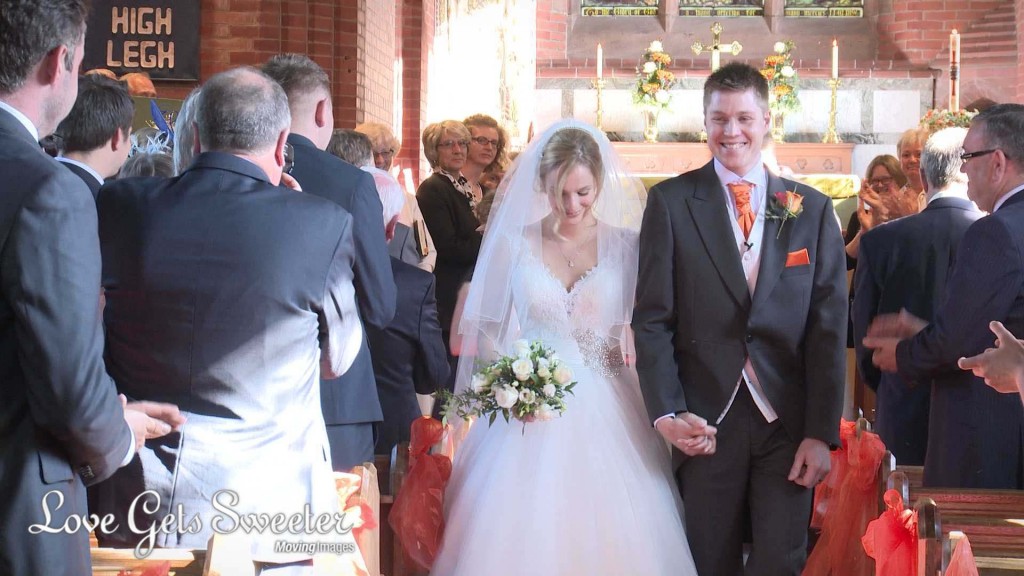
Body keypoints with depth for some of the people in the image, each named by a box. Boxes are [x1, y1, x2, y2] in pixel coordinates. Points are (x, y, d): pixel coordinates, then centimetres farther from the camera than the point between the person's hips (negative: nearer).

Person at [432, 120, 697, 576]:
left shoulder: (625, 245, 2)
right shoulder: (514, 243, 2)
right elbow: (486, 328, 7)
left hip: (606, 416, 0)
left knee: (609, 536, -2)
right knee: (524, 534, -2)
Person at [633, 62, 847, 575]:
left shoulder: (812, 210, 5)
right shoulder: (671, 202, 1)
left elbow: (828, 329, 2)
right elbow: (652, 318, -2)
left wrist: (821, 433, -5)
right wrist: (666, 413, -13)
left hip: (789, 422, 1)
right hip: (704, 421, -1)